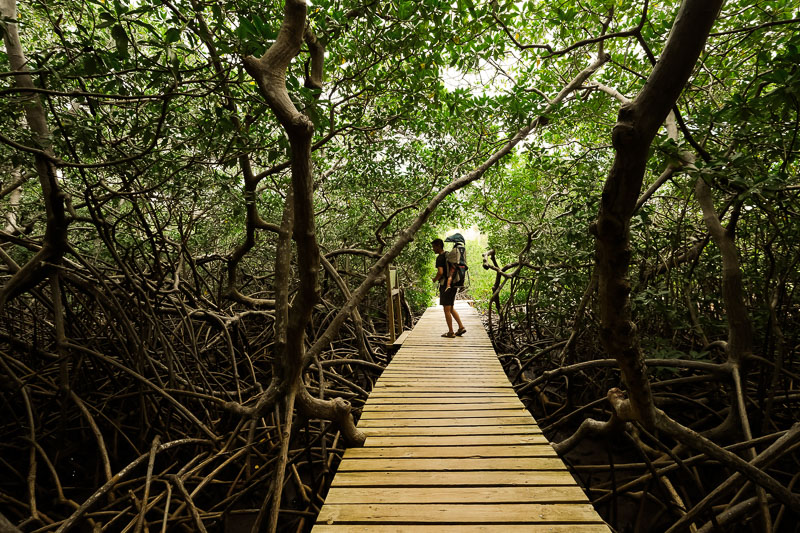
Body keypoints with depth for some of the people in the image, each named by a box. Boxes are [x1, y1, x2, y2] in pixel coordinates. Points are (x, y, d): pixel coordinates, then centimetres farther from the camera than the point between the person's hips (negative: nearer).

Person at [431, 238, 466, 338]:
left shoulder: (440, 257, -12)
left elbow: (440, 272, -22)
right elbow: (453, 268, 7)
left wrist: (435, 279, -4)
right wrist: (450, 278, -5)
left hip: (445, 285, -9)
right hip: (453, 284, 9)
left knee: (447, 309, -1)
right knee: (451, 308, 18)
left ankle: (451, 332, 4)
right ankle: (461, 327, 14)